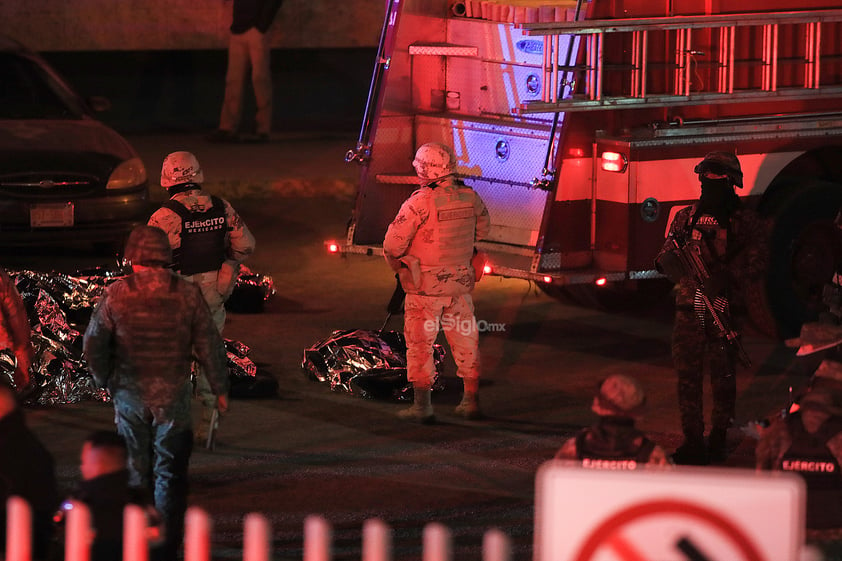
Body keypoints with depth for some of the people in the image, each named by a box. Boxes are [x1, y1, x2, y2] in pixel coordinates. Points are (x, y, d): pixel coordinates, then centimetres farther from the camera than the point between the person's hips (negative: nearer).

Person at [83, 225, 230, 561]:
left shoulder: (116, 294, -8)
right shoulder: (187, 294, -7)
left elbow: (93, 345, -3)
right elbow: (209, 345, -3)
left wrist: (106, 381, 13)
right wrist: (220, 389, 8)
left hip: (130, 397, 1)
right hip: (173, 397, 0)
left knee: (136, 471, 13)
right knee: (170, 473, 6)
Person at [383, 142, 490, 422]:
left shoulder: (420, 202, -19)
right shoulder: (469, 197, -1)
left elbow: (394, 243, -17)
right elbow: (482, 228, 18)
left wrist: (396, 263, 4)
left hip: (425, 285, -5)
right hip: (461, 282, 5)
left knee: (420, 343, 4)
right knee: (465, 341, 14)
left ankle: (422, 404, 5)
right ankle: (471, 400, 21)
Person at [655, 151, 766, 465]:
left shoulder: (745, 222, 3)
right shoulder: (685, 218, 13)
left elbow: (755, 263, -4)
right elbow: (665, 262, 13)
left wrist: (725, 276, -19)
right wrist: (671, 254, -11)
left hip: (725, 308, -3)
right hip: (689, 308, 3)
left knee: (723, 377, -1)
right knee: (688, 375, 0)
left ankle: (719, 439, 9)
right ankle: (692, 442, 6)